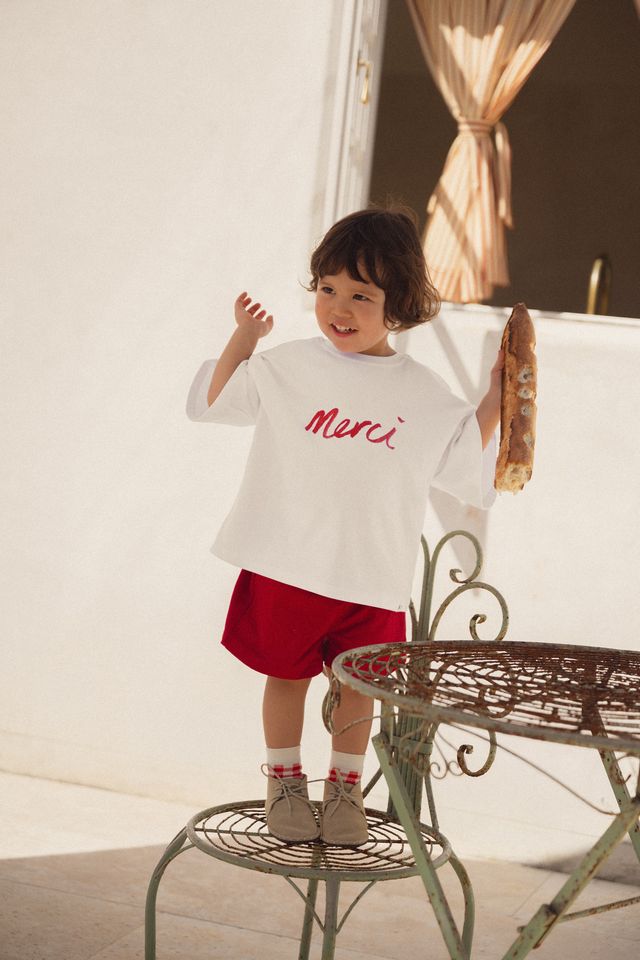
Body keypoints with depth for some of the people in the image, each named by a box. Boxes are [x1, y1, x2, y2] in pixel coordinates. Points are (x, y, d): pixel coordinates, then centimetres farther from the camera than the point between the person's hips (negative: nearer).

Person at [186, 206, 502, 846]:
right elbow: (212, 402, 10)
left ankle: (345, 789, 29)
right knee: (287, 675, 11)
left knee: (358, 684, 10)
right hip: (286, 568, 0)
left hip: (372, 577, 0)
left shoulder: (424, 395, 0)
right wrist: (243, 339, -1)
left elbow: (465, 457, 10)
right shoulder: (287, 368, 0)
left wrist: (497, 395, 1)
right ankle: (285, 783, 30)